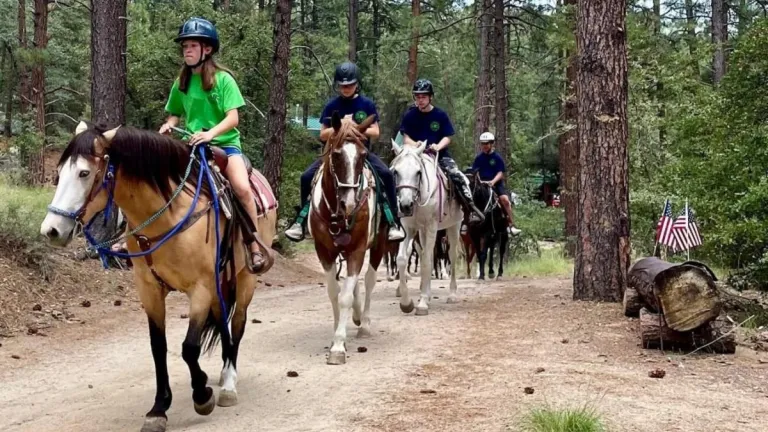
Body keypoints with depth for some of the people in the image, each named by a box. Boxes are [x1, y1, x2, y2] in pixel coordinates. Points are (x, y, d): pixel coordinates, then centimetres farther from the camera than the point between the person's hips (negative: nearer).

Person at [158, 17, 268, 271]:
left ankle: (256, 248, -19)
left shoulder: (223, 79, -5)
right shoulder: (181, 83, 8)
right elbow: (175, 114, 19)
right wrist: (168, 125, -6)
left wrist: (210, 134, -30)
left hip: (224, 143, -5)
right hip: (192, 145, 5)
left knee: (243, 188, -27)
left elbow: (233, 118, -13)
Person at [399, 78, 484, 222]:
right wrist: (414, 145, -20)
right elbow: (406, 138, 2)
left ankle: (471, 209, -13)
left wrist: (438, 146, -19)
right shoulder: (409, 116, 4)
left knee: (459, 177, -20)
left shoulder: (440, 115, 3)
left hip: (440, 154, -1)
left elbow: (447, 137, 1)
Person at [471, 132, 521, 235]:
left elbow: (500, 173, -7)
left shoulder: (497, 157, 0)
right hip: (482, 184, 3)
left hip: (496, 183, -3)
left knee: (505, 199, -26)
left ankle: (511, 225, -23)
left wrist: (493, 181, -24)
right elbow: (475, 172, 6)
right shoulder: (479, 157, 8)